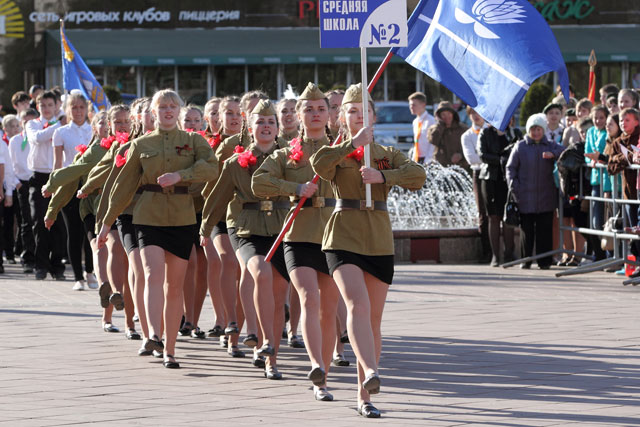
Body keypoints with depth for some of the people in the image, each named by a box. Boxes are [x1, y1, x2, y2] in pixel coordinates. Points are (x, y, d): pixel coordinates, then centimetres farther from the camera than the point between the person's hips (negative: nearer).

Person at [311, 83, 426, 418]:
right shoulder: (338, 154, 8)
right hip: (343, 238, -3)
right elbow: (319, 164, -18)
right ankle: (370, 372, -42)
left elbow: (418, 176, -5)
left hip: (379, 242, 3)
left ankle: (364, 395, 13)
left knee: (373, 319, 5)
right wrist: (353, 144, -16)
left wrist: (382, 176, -17)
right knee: (358, 305, -25)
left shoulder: (388, 155, 14)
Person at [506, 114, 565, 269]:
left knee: (544, 229, -1)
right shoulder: (520, 147, 9)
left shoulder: (551, 146, 11)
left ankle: (544, 261, 4)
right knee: (526, 229, 0)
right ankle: (526, 260, 9)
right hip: (525, 197, -1)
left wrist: (553, 154, -21)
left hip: (545, 197, 1)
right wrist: (514, 186, -3)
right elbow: (510, 168, 9)